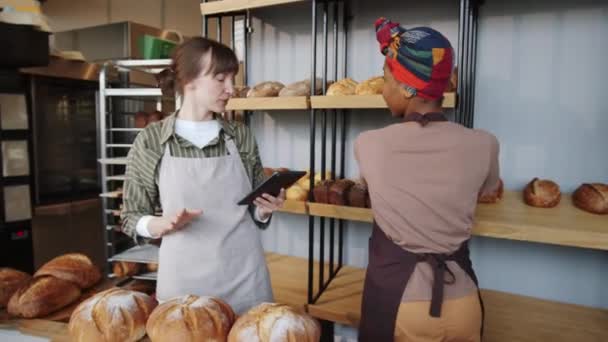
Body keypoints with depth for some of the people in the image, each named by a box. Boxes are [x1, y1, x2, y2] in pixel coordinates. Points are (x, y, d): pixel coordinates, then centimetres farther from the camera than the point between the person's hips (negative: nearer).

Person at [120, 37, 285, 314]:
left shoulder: (241, 136, 1)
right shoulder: (150, 141, -5)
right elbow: (131, 217, 2)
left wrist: (265, 209, -12)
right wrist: (164, 224, -18)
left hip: (244, 274, 2)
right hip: (184, 278, -1)